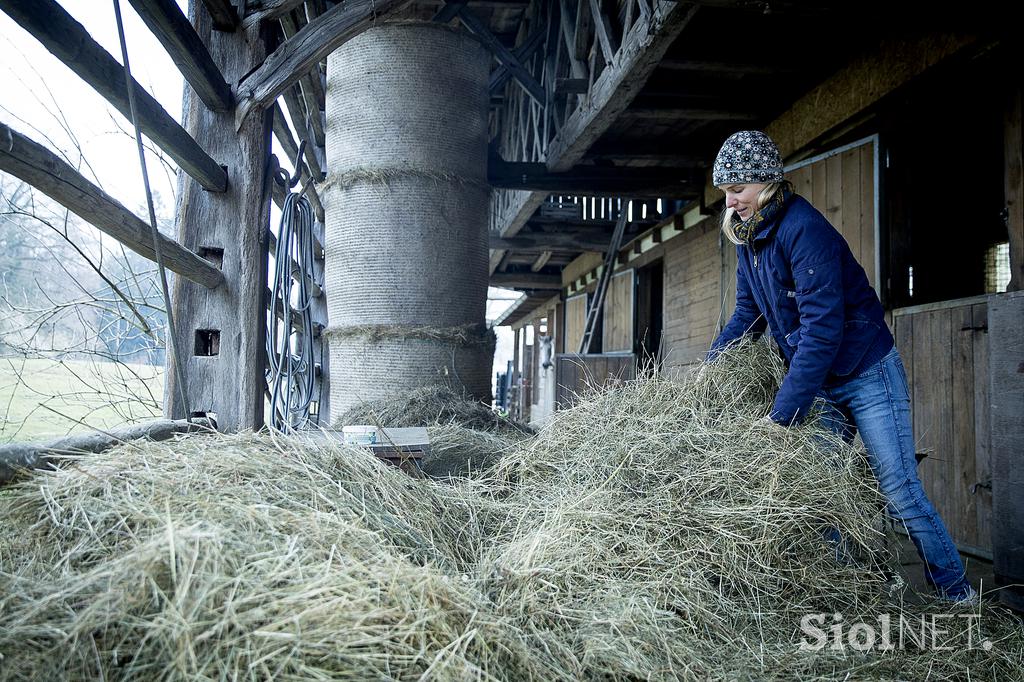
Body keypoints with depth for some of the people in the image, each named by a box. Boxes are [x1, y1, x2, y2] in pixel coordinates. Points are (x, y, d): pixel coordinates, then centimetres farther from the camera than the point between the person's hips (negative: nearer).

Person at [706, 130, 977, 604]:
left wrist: (783, 413, -29)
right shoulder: (748, 236, 3)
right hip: (821, 384, 8)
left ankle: (957, 593, 17)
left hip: (868, 375, -8)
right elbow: (748, 312, 13)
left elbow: (820, 328, -29)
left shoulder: (803, 229, -24)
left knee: (899, 491, -2)